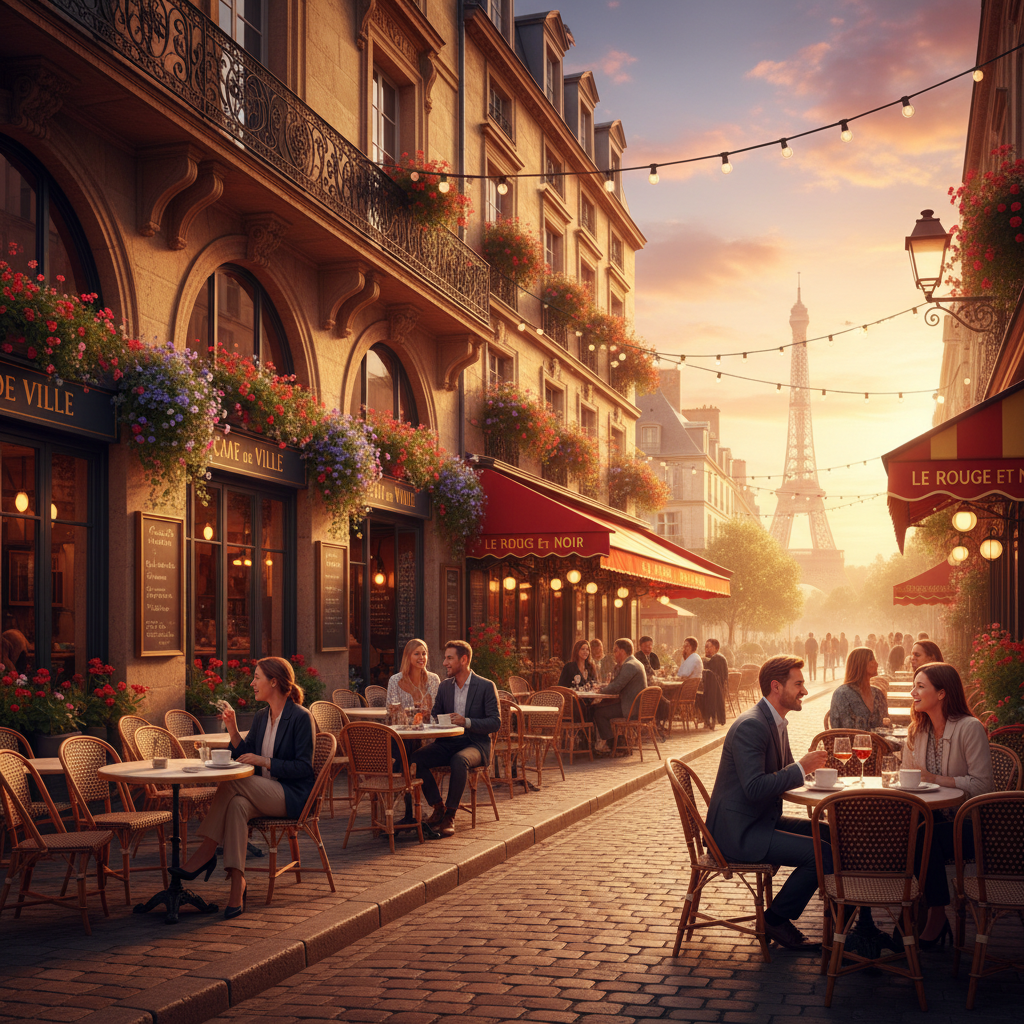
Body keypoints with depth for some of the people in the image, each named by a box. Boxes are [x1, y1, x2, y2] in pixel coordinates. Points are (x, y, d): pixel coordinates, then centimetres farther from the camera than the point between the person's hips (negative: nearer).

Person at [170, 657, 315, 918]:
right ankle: (237, 885, -36)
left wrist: (264, 761, -18)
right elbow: (244, 755, 17)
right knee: (237, 805, -30)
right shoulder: (261, 716, 16)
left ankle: (206, 852, -19)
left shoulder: (301, 718, -8)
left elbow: (303, 768, -12)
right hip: (264, 795, 6)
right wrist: (233, 729, 2)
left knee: (230, 785, -26)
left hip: (292, 797, -6)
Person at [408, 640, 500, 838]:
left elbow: (495, 723, -8)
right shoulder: (444, 686, 13)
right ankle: (438, 807, -9)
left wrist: (467, 722, -22)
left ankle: (450, 816, -27)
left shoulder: (486, 686, -3)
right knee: (415, 759, -22)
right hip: (447, 743, 5)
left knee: (459, 760, -39)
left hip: (475, 744, -5)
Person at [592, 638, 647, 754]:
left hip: (632, 709, -11)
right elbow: (618, 684, 23)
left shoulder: (629, 666, -18)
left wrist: (602, 689, -5)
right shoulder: (635, 663, 16)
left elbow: (616, 687, -21)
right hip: (637, 707, 11)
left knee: (598, 712, -7)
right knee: (602, 705, 19)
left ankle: (607, 742, 6)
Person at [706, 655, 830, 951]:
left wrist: (809, 764, 0)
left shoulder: (777, 722, 12)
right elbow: (755, 788, -28)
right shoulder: (751, 725, -20)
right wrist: (801, 768, -22)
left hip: (763, 821, 10)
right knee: (822, 854, -19)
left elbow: (781, 773, 20)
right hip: (739, 832, -10)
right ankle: (776, 919, -2)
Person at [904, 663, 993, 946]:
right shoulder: (917, 731, 11)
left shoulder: (970, 728, -11)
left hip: (966, 824, -5)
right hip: (930, 818, 5)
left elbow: (981, 784, -15)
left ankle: (936, 915, -16)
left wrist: (935, 779, -18)